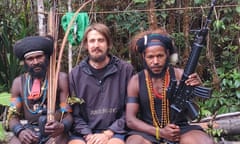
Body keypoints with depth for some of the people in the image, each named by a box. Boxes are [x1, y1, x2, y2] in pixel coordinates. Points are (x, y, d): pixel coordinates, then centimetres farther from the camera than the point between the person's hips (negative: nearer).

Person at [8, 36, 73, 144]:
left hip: (54, 132, -2)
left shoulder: (61, 78, -1)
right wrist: (20, 131, -17)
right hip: (28, 131, 2)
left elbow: (68, 114, -3)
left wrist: (62, 126, -26)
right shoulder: (19, 82, 8)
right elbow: (13, 116, 5)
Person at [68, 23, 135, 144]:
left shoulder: (125, 70, 1)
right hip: (84, 133, 2)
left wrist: (108, 134, -9)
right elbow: (74, 113, 7)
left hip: (114, 132, -1)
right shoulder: (75, 74, 7)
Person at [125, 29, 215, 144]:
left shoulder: (179, 75, -2)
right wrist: (160, 132, -17)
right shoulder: (136, 81, 0)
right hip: (149, 132, 0)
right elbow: (130, 120, -4)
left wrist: (197, 87, -35)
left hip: (180, 129, 1)